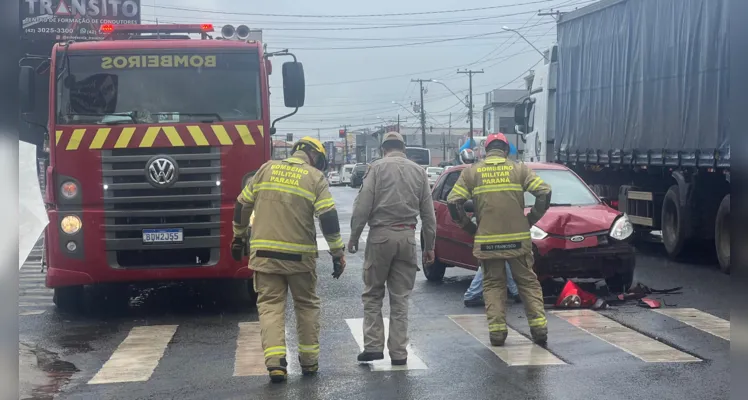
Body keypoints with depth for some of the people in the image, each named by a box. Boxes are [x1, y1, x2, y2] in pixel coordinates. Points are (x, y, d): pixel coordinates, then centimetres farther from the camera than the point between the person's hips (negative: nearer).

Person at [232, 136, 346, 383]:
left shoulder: (266, 169, 8)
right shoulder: (315, 177, -1)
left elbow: (242, 205, 13)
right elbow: (329, 217, -9)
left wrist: (239, 236, 25)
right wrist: (338, 253, -3)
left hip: (264, 254, 2)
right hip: (299, 256, -1)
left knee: (270, 305, 4)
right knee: (307, 306, 15)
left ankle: (275, 362, -10)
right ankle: (309, 361, 20)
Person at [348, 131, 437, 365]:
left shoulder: (377, 168, 0)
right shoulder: (418, 171, 10)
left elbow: (363, 206, -7)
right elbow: (428, 212, 10)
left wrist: (354, 236, 2)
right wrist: (429, 245, 16)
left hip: (380, 234, -3)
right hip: (407, 236, 3)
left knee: (372, 294, 9)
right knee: (400, 298, 9)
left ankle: (373, 346, 3)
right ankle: (398, 352, 9)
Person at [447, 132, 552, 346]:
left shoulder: (471, 172, 4)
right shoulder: (519, 169, 4)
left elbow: (453, 202, -2)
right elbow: (544, 192, -4)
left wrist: (469, 226, 8)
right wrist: (531, 220, 5)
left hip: (486, 240, 0)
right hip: (518, 239, 0)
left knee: (493, 285, 10)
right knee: (528, 282, 11)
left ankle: (497, 331, 3)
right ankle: (539, 327, 6)